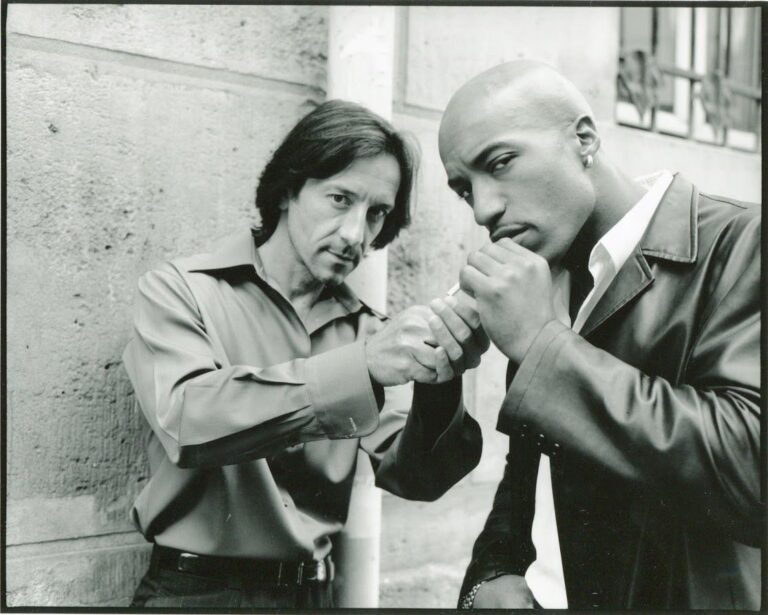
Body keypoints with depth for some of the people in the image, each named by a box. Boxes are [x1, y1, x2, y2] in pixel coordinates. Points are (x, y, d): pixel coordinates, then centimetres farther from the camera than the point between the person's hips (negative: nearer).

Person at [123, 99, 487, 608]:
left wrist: (437, 384, -19)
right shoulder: (180, 291, -4)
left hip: (312, 590, 3)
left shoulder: (362, 327, 6)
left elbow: (413, 476, -1)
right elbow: (186, 423, -20)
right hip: (196, 590, -3)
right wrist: (360, 366, -27)